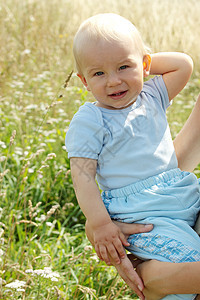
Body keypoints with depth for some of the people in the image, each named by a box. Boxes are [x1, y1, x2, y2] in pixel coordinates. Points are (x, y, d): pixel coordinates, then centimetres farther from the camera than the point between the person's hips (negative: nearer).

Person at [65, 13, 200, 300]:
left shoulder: (151, 97, 11)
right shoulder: (88, 122, -7)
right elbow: (82, 177, -12)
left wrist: (146, 60, 7)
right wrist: (100, 224, -20)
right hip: (142, 214, -7)